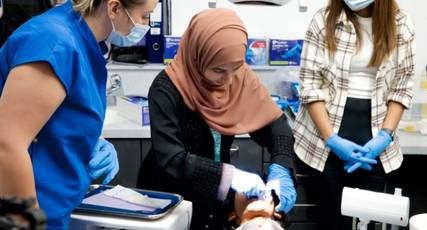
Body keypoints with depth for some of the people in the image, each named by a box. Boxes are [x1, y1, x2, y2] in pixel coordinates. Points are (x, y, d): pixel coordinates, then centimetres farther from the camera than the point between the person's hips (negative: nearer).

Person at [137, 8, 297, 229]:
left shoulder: (240, 77, -12)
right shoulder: (167, 88, -25)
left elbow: (275, 123, -8)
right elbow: (170, 159, -30)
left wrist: (280, 170, -24)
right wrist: (230, 176, -36)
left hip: (215, 197, 4)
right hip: (168, 198, -3)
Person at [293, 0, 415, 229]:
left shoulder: (401, 24, 2)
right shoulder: (324, 20, -4)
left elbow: (401, 88, 6)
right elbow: (310, 85, -5)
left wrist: (385, 136, -7)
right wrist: (331, 139, -13)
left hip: (374, 137, 2)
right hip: (330, 134, -1)